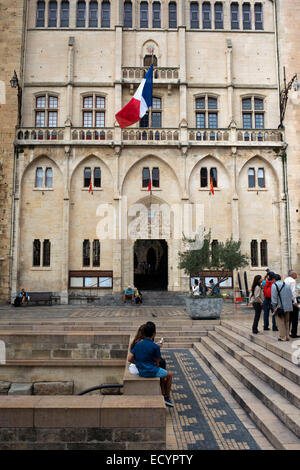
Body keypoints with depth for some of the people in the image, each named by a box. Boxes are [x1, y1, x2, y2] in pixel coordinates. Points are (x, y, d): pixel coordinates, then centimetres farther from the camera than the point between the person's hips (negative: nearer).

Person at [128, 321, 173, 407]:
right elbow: (157, 362, -6)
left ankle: (163, 396, 31)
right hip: (151, 371, -7)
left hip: (141, 372, 7)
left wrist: (139, 363, 10)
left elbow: (130, 359, -2)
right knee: (169, 375, 19)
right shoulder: (155, 347, -16)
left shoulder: (138, 344, -1)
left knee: (162, 375, 30)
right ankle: (167, 398, 25)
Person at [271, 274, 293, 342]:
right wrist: (290, 304, 17)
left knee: (281, 322, 1)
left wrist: (275, 307, -10)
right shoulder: (287, 285, 11)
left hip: (279, 307, -6)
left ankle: (282, 337, 3)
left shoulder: (274, 285, -8)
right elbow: (291, 296, 12)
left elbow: (273, 297, -13)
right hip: (288, 307, 6)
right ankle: (287, 336, 19)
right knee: (286, 322, 15)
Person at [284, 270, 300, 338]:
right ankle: (293, 334, 0)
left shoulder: (285, 280, 13)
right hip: (292, 300, -8)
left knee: (288, 318, 15)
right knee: (294, 318, -2)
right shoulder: (292, 280, -12)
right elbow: (293, 291, -19)